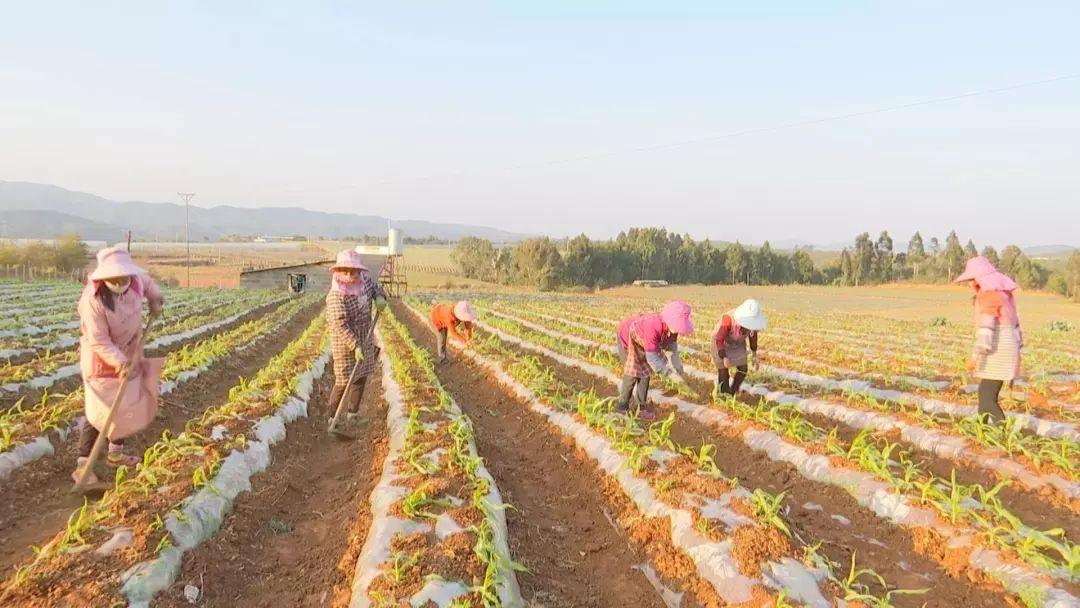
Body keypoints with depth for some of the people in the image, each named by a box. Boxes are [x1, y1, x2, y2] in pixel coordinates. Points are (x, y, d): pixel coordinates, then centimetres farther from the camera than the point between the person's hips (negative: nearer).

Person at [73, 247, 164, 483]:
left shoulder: (135, 279, -14)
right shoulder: (93, 300, -31)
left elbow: (146, 281, 14)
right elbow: (99, 342, -30)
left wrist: (155, 299, 18)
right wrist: (120, 362, -40)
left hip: (129, 357, 7)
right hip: (102, 362, -7)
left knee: (126, 406, 17)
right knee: (100, 413, -7)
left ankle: (116, 453, 35)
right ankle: (83, 466, 2)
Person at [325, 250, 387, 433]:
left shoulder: (364, 279, -6)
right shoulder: (336, 295, -26)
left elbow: (375, 286, 16)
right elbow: (340, 325, -30)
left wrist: (380, 297, -7)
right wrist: (355, 346, -35)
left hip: (364, 339, 8)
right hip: (344, 342, -8)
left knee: (361, 377, 17)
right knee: (344, 380, -5)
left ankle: (352, 415, 32)